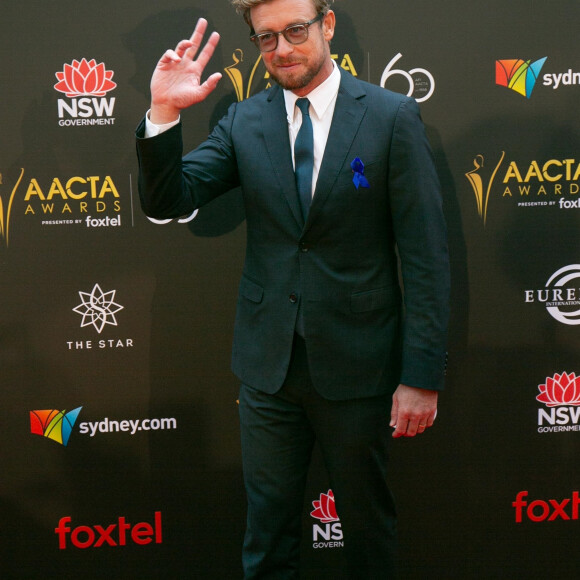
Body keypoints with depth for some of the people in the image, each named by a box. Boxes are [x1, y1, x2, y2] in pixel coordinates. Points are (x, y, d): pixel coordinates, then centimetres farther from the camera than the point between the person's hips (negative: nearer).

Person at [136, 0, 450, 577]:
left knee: (367, 519, 17)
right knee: (267, 528, 15)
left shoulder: (392, 116, -7)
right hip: (268, 362, 3)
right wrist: (164, 113, -19)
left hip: (355, 363, -2)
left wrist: (422, 375, -12)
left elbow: (425, 254, -9)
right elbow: (167, 201, -3)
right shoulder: (243, 122, 2)